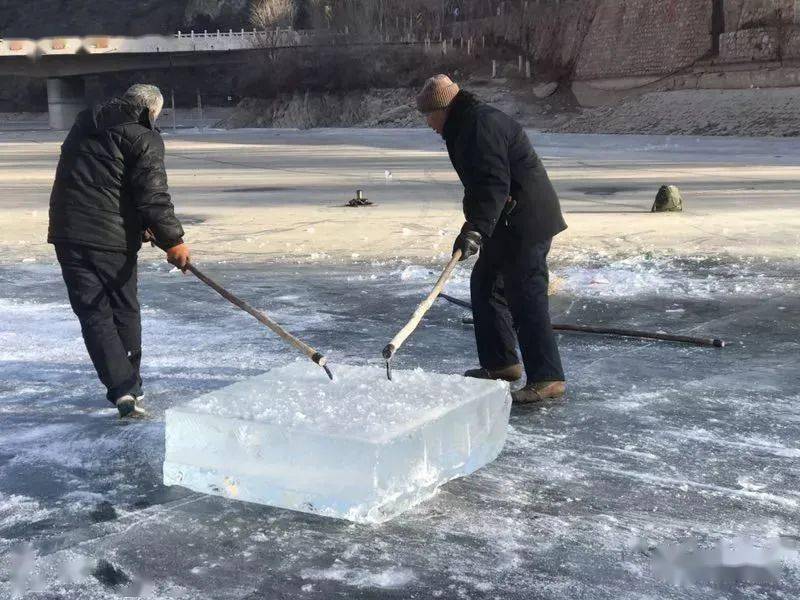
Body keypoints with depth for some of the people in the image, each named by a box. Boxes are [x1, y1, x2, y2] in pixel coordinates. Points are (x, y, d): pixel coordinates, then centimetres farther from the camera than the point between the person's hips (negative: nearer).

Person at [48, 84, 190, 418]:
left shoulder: (84, 124, 17)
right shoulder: (144, 139, -4)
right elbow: (152, 196, -13)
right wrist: (172, 240, -8)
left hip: (67, 232, 4)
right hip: (112, 237, -4)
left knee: (93, 312, 4)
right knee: (124, 311, 13)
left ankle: (121, 389, -9)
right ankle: (130, 387, 21)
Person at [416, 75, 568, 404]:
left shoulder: (481, 125, -18)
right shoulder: (463, 128, 16)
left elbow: (494, 183, -29)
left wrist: (476, 229, -35)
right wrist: (476, 226, 27)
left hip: (526, 220, -11)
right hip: (509, 221, 11)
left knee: (525, 294, -11)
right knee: (485, 284, 17)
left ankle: (547, 377, -9)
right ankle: (500, 362, 26)